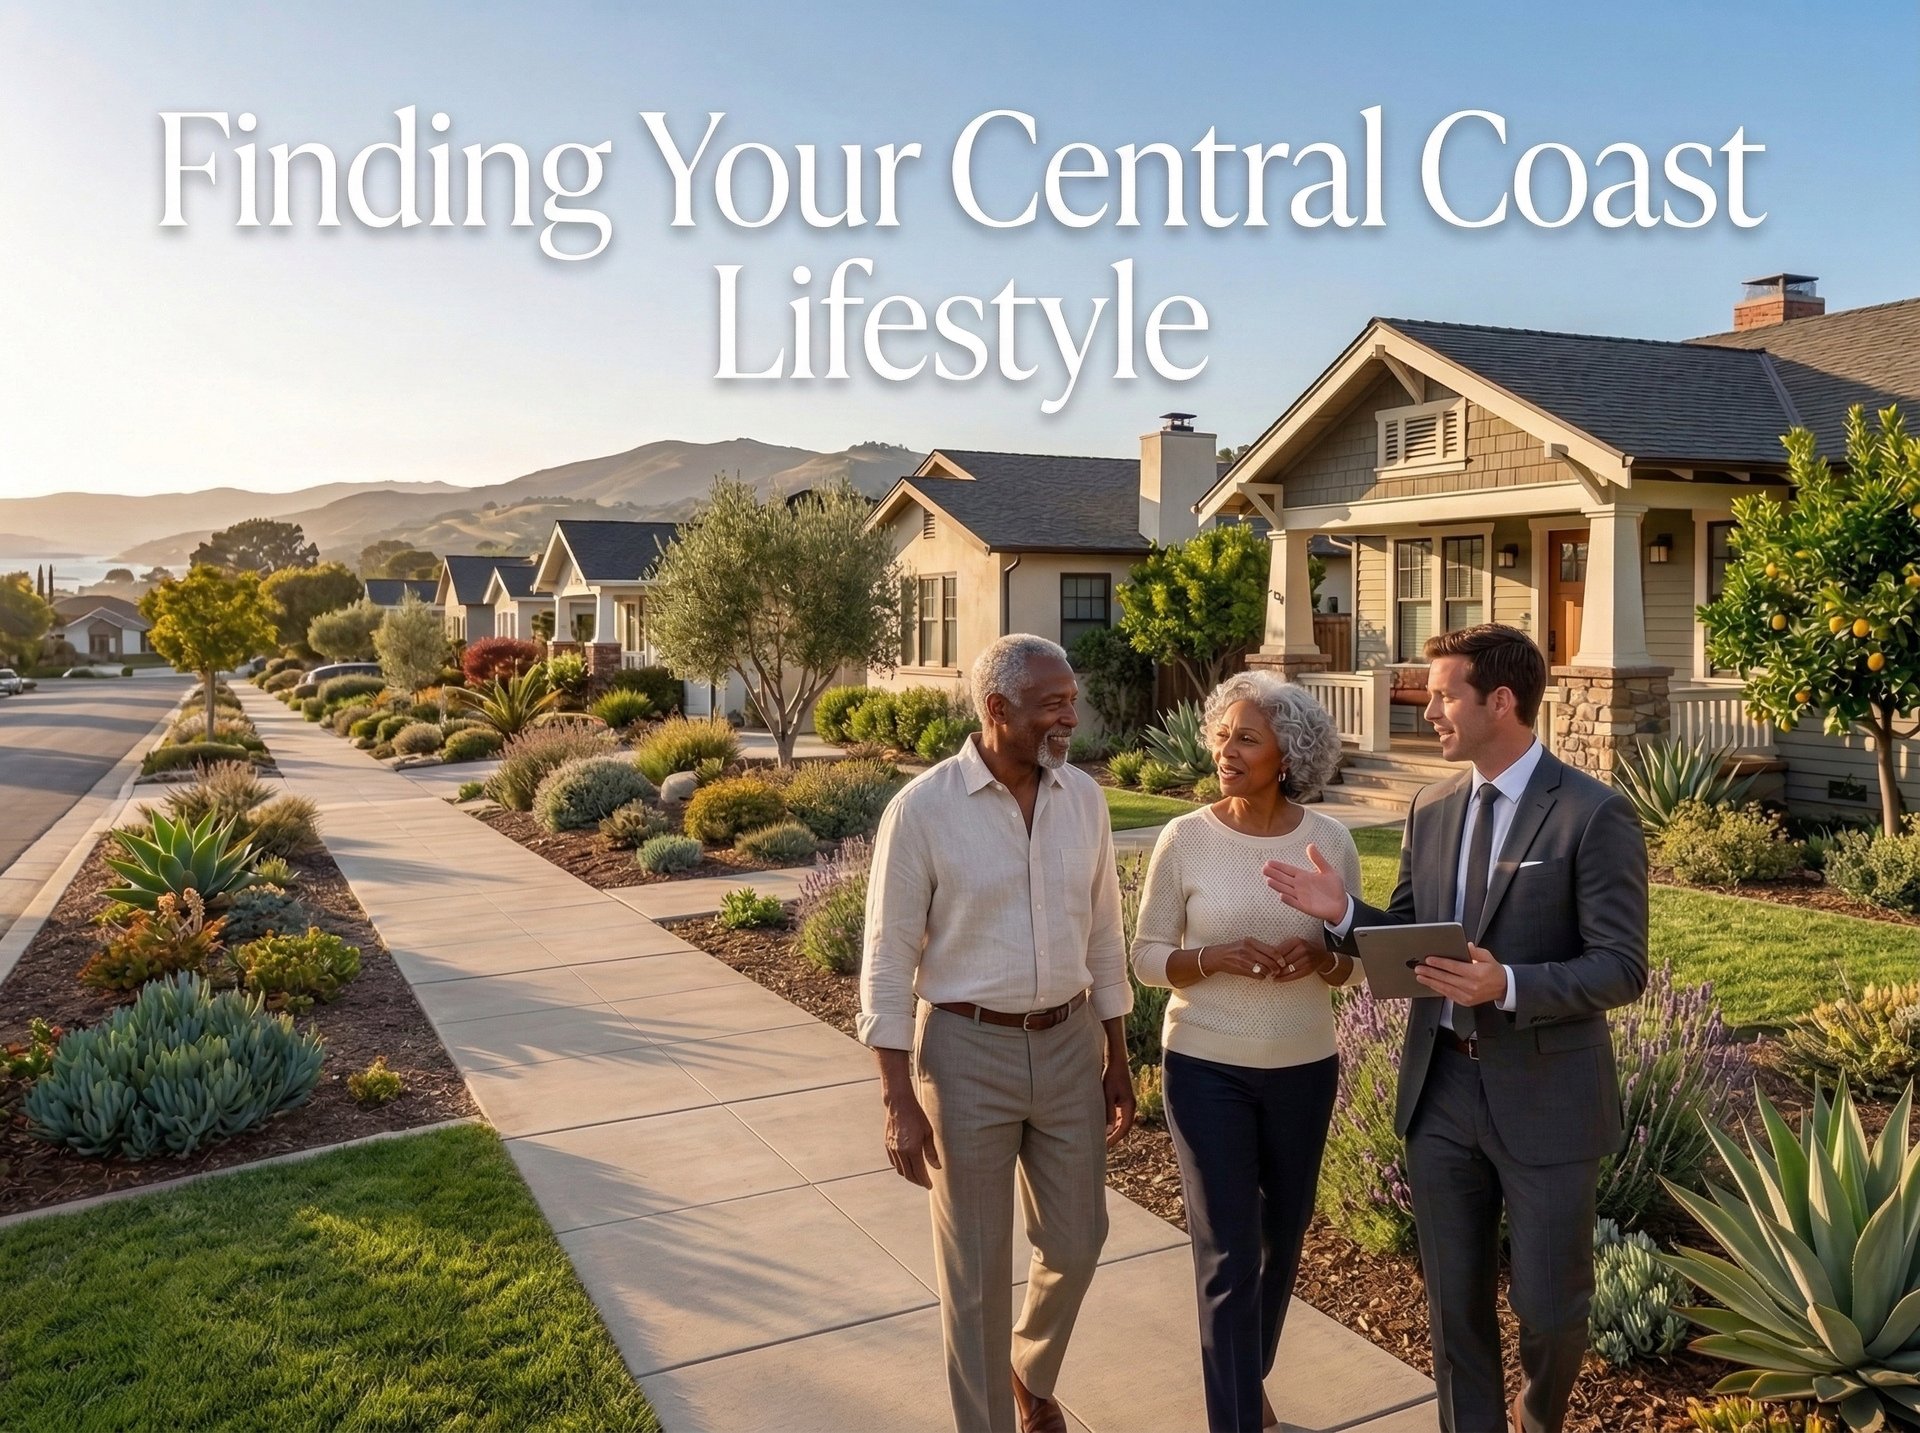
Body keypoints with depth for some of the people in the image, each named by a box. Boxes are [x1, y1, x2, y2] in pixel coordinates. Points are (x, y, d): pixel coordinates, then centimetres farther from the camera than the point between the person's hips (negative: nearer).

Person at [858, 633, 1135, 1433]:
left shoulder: (1084, 799, 0)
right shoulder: (923, 807, -14)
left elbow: (1103, 938, 9)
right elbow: (889, 961, -11)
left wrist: (1116, 1061, 11)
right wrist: (899, 1101, -12)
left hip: (1068, 1044, 5)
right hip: (967, 1051, -4)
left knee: (1076, 1241, 17)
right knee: (976, 1268, 9)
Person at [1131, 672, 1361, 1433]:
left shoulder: (1331, 840, -6)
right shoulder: (1183, 839, -11)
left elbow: (1353, 961, 3)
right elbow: (1147, 958, -6)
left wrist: (1320, 958, -20)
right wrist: (1217, 956, -24)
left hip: (1303, 1068, 3)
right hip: (1206, 1068, -3)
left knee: (1282, 1237, 20)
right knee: (1228, 1252, 1)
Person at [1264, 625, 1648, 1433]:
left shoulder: (1595, 815, -13)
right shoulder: (1431, 810, 6)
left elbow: (1622, 970, -15)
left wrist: (1507, 986, -29)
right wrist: (1343, 914, -9)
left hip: (1543, 1096, -4)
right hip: (1440, 1090, 5)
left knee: (1549, 1304, 12)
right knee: (1454, 1300, 15)